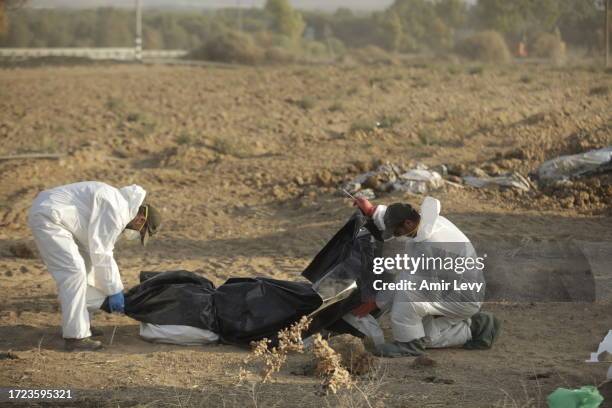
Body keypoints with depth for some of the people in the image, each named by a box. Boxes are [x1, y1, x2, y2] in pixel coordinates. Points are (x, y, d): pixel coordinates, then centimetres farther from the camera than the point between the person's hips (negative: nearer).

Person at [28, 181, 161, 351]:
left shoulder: (119, 205, 14)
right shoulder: (116, 211, -18)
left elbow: (104, 251, 21)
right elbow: (100, 252, -17)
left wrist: (116, 289, 22)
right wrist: (114, 290, -8)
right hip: (47, 217, -11)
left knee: (84, 266, 17)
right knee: (74, 273, -14)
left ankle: (81, 324, 24)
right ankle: (75, 336, -11)